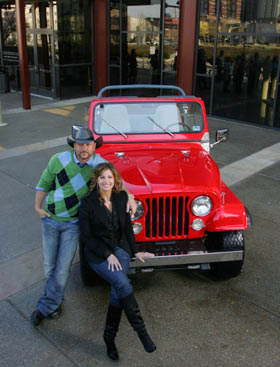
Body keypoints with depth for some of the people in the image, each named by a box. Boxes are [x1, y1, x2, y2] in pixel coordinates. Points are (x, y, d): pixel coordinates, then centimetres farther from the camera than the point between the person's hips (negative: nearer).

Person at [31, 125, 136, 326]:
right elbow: (44, 183, 1)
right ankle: (55, 299, 35)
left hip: (73, 223, -1)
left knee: (63, 266, 2)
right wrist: (37, 207, 0)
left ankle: (47, 306, 20)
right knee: (49, 263, 12)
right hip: (50, 219, 1)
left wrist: (129, 197, -14)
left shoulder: (99, 163, -12)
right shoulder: (59, 160, -13)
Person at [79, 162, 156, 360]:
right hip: (98, 254, -3)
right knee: (123, 284, -24)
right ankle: (141, 330, -11)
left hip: (120, 249, 4)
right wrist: (107, 255, -13)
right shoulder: (88, 203, -10)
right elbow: (86, 236, -8)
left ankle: (110, 336, 2)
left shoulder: (121, 197, 2)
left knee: (118, 290, -16)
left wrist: (135, 251, 12)